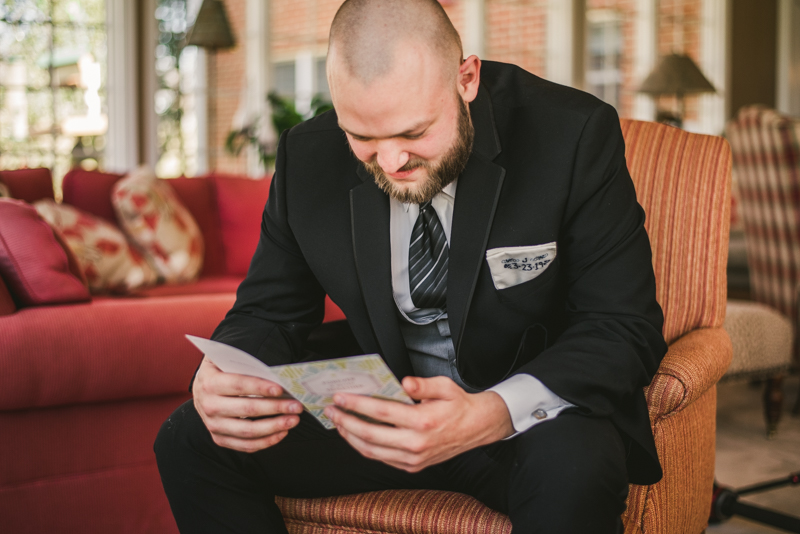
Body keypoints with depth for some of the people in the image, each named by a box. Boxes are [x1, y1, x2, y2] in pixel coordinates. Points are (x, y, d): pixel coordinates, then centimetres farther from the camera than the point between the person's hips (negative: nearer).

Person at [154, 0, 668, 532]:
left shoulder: (575, 135, -19)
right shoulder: (309, 156, -7)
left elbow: (626, 329, -20)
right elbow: (269, 312, 2)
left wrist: (493, 414, -39)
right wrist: (222, 378, -24)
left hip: (538, 414, -2)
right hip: (386, 407, 3)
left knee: (572, 464, -36)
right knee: (190, 439, -12)